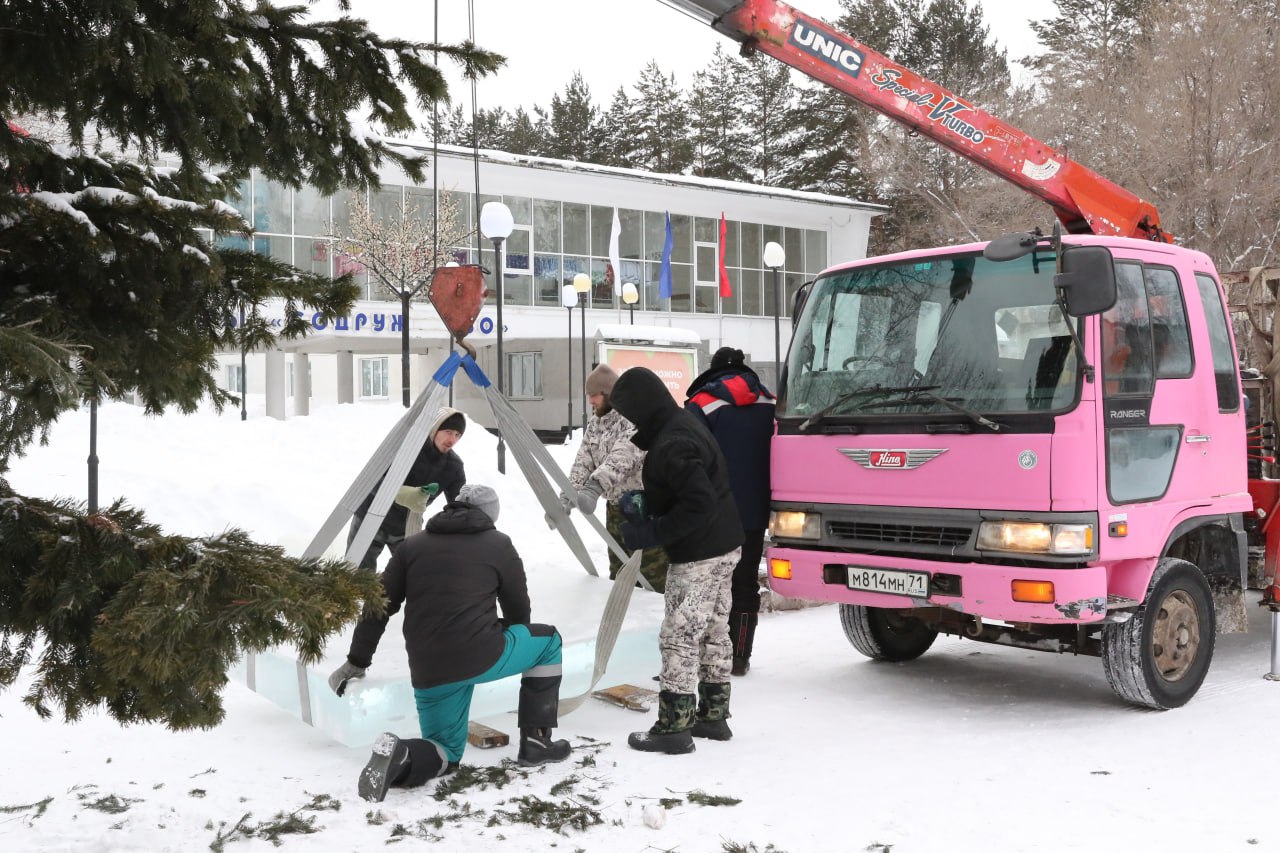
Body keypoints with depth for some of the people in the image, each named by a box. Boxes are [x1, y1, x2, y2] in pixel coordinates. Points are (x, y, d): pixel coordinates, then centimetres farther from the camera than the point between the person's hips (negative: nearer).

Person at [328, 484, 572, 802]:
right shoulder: (499, 545, 9)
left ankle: (400, 755, -14)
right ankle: (536, 742, 20)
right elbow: (519, 609, 17)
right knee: (547, 640, 24)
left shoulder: (413, 544, 16)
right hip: (482, 657, -3)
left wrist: (356, 662, 20)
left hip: (427, 673, 4)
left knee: (447, 752, 22)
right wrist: (505, 642, 39)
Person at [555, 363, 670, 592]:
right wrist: (567, 495, -11)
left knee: (653, 578, -5)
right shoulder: (595, 422, 9)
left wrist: (594, 487, -47)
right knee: (619, 575, 19)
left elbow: (622, 457, -33)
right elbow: (583, 460, 4)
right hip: (615, 506, 8)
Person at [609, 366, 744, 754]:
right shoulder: (685, 423, 9)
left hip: (698, 555, -11)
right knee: (714, 631, 17)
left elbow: (700, 503, -30)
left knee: (679, 637, -4)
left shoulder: (671, 445, -23)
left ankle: (673, 726, 3)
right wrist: (645, 502, 8)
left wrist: (653, 533, -22)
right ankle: (713, 714, 27)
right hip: (724, 546, 11)